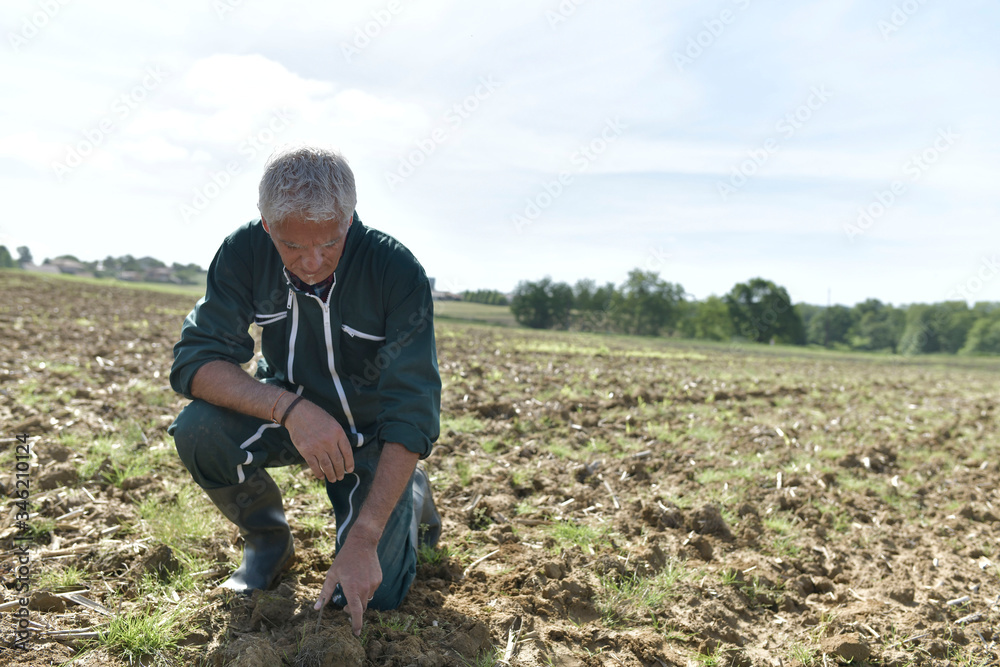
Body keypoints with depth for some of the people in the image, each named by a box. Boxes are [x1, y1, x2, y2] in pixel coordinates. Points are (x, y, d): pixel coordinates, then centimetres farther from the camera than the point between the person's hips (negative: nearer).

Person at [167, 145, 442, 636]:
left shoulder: (398, 272, -27)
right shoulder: (245, 252, -19)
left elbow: (411, 414, -28)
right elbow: (194, 360, -22)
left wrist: (362, 540, -34)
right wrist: (290, 407, -41)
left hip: (370, 432, -2)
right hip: (287, 415, 3)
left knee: (369, 594, -13)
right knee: (197, 429, -27)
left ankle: (413, 496, 21)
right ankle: (268, 539, 3)